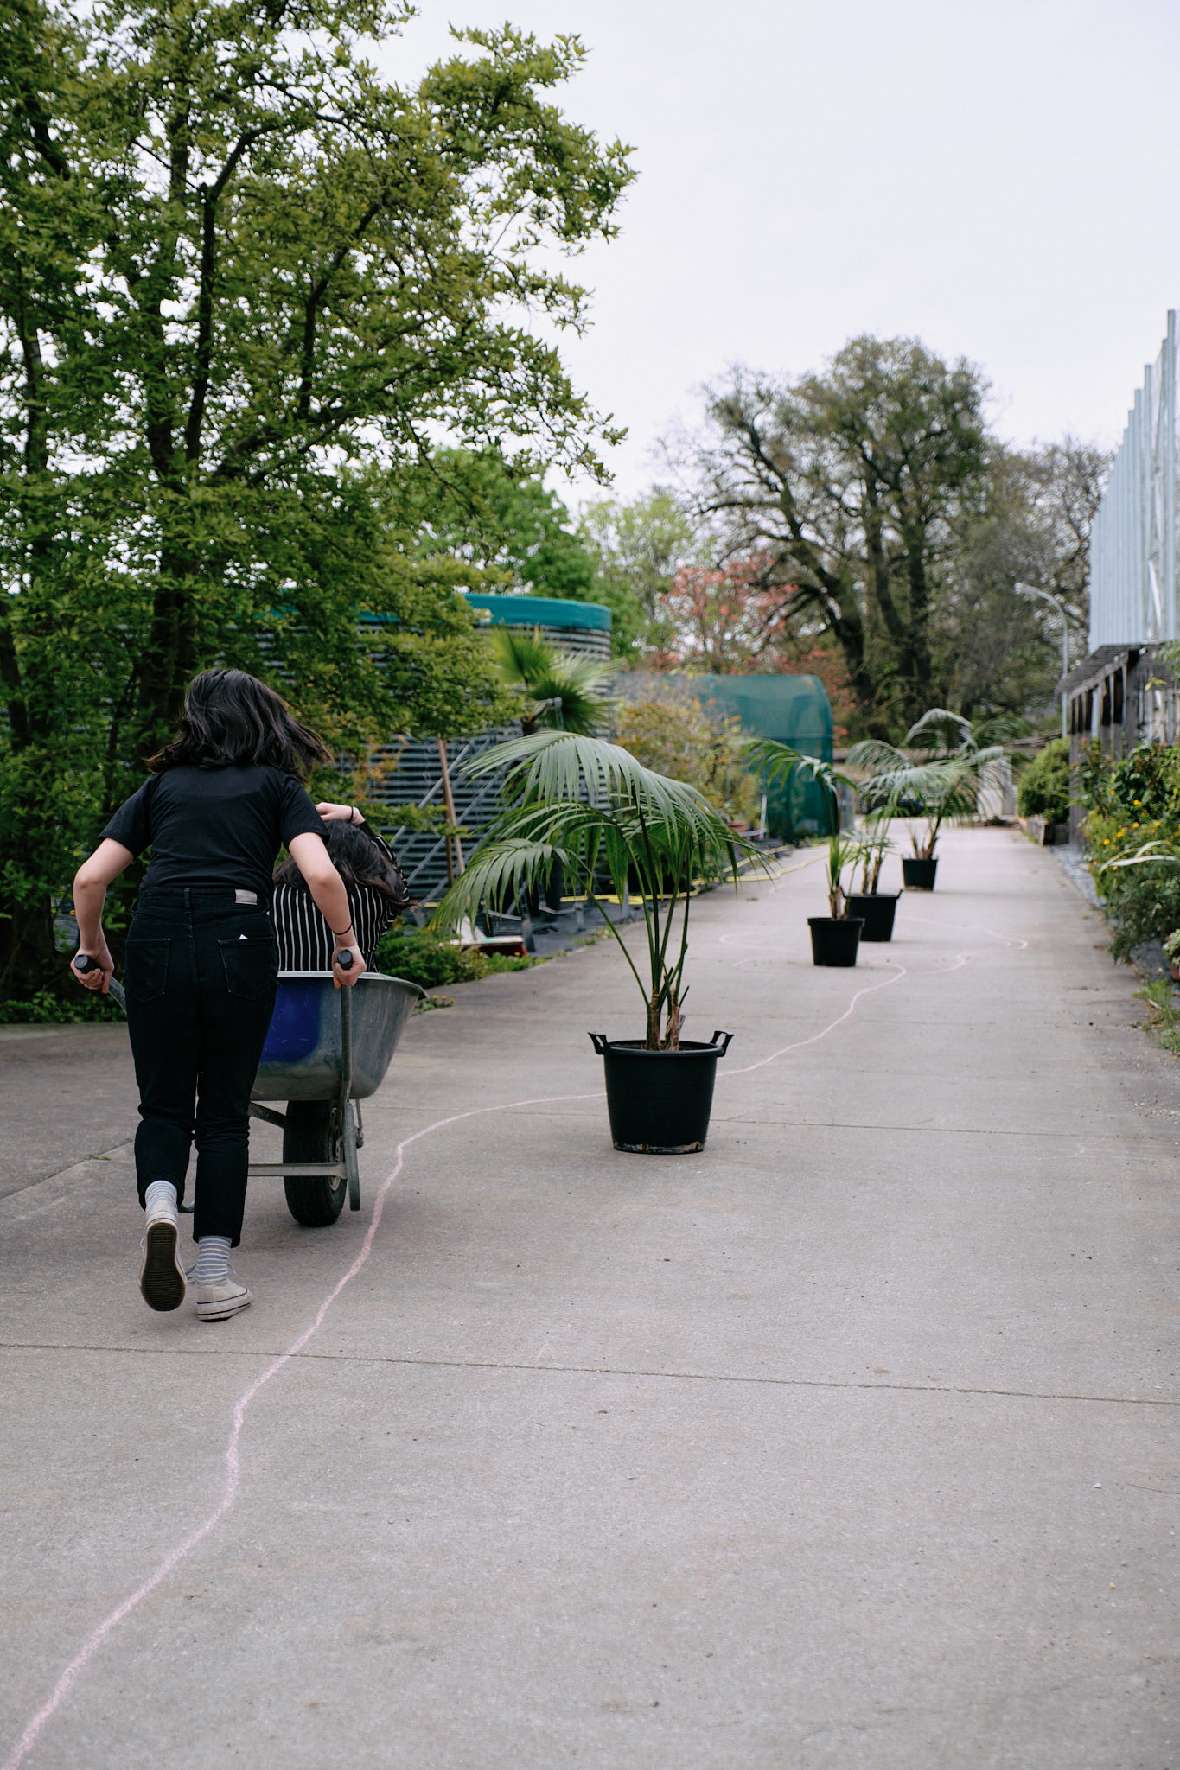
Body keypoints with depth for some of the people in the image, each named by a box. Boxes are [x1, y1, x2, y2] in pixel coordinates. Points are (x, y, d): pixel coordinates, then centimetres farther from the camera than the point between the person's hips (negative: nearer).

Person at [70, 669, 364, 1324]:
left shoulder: (162, 785, 20)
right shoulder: (277, 786, 14)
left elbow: (89, 880, 12)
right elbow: (321, 876, -2)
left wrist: (91, 951, 26)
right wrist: (346, 944, 12)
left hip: (155, 943, 1)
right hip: (239, 945, -1)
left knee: (163, 1104, 13)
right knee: (225, 1112, 9)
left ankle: (159, 1205, -16)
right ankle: (213, 1276, 7)